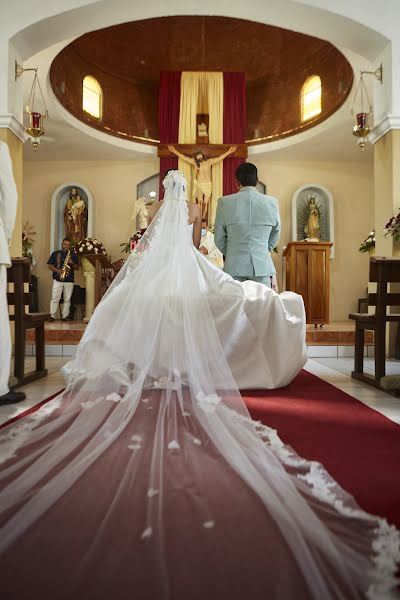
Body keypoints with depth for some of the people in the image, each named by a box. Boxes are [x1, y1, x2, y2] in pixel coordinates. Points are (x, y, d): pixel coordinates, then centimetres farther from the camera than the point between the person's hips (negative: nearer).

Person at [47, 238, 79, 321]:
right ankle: (52, 316, -2)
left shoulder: (73, 255, 12)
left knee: (67, 299, 3)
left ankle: (65, 316, 9)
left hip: (69, 280, 1)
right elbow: (50, 265, 6)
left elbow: (77, 267, 10)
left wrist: (72, 263, -10)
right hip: (57, 280, -1)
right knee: (55, 298, -6)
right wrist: (57, 270, -11)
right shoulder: (55, 254, 9)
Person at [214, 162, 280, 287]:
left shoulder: (224, 202, -3)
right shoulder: (272, 202, 1)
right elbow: (274, 237, 13)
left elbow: (219, 239, 5)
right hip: (263, 267, 1)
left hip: (234, 267, -1)